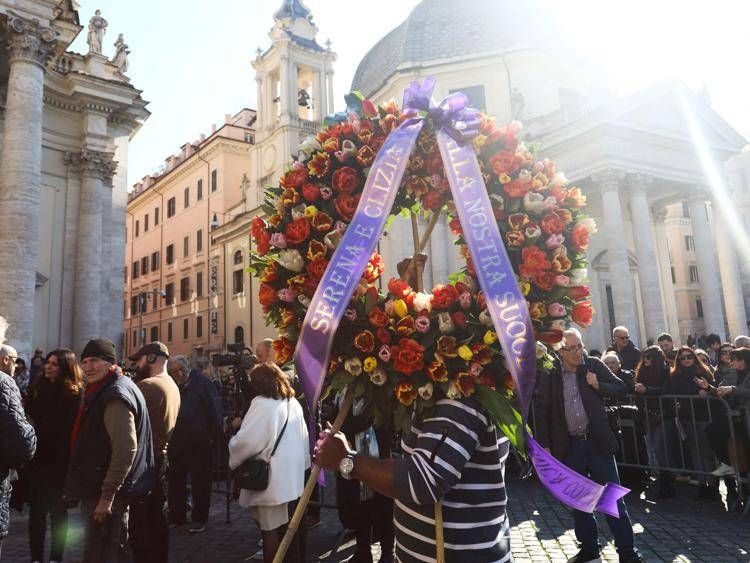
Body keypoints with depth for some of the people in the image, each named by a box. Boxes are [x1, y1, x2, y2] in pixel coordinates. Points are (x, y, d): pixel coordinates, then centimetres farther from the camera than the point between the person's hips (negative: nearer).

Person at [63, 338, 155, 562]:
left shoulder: (116, 396, -19)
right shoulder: (101, 392, 15)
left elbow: (125, 450, -25)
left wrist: (107, 496, -24)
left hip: (106, 493, -10)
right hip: (97, 490, 10)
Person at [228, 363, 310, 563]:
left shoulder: (262, 403, -15)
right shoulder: (294, 403, 9)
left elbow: (246, 441, -17)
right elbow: (303, 439, 14)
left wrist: (233, 460, 1)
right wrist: (302, 463, 20)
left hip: (271, 479, -8)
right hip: (294, 476, 8)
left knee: (271, 529, 4)